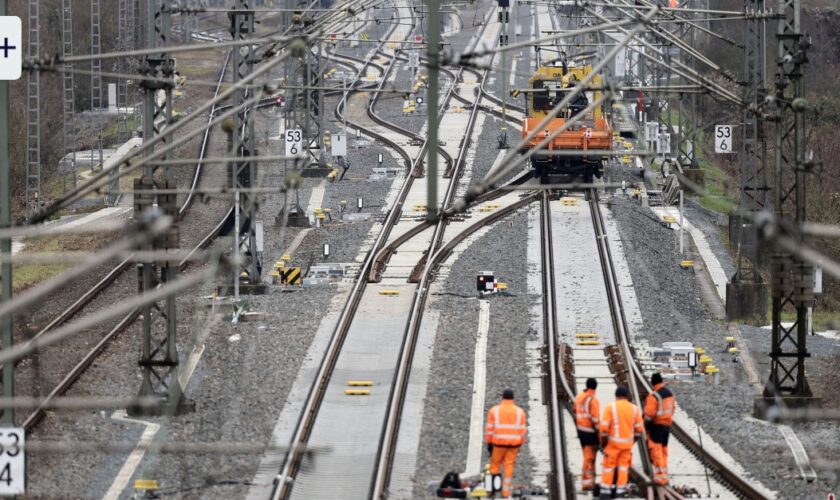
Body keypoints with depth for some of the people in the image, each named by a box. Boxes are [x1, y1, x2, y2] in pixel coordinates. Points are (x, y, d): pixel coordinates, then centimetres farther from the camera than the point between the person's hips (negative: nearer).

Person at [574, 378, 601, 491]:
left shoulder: (578, 397, 8)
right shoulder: (593, 400, -16)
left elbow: (576, 414, 13)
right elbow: (594, 419, -18)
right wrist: (599, 433, -12)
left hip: (581, 430, 8)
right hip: (590, 432, -8)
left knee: (588, 456, 16)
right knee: (589, 457, -3)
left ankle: (590, 480, 22)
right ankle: (586, 482, -3)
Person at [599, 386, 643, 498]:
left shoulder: (610, 407, -8)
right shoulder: (634, 408, 3)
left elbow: (604, 427, -12)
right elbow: (639, 429, 5)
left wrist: (603, 441, -1)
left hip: (613, 442, -3)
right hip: (627, 443, 3)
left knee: (609, 465, 4)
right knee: (623, 466, 11)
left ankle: (605, 491, 2)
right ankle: (620, 491, 10)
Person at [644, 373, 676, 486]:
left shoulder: (654, 396, -17)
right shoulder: (670, 393, 8)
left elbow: (649, 414, -18)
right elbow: (673, 408, 14)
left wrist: (646, 427, -5)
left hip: (656, 426, -8)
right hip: (667, 425, 8)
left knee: (656, 452, -4)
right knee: (663, 452, 15)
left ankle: (660, 477, -8)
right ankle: (664, 477, 19)